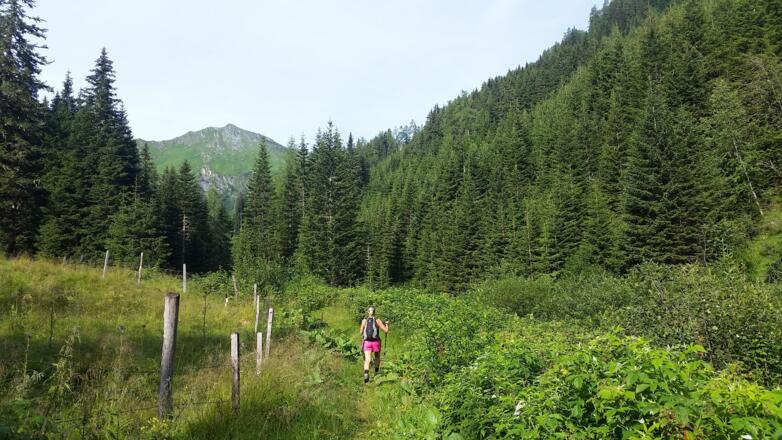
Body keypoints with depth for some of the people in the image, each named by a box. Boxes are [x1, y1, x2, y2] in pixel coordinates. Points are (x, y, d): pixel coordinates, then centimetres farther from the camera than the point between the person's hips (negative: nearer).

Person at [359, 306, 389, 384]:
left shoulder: (364, 320, 2)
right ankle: (376, 372, 34)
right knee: (377, 357, 26)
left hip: (367, 342, 0)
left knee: (367, 360, -6)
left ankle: (366, 374, -29)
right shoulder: (377, 320, -3)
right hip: (376, 342, 0)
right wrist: (386, 324, 17)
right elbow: (386, 330, -3)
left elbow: (361, 332, 13)